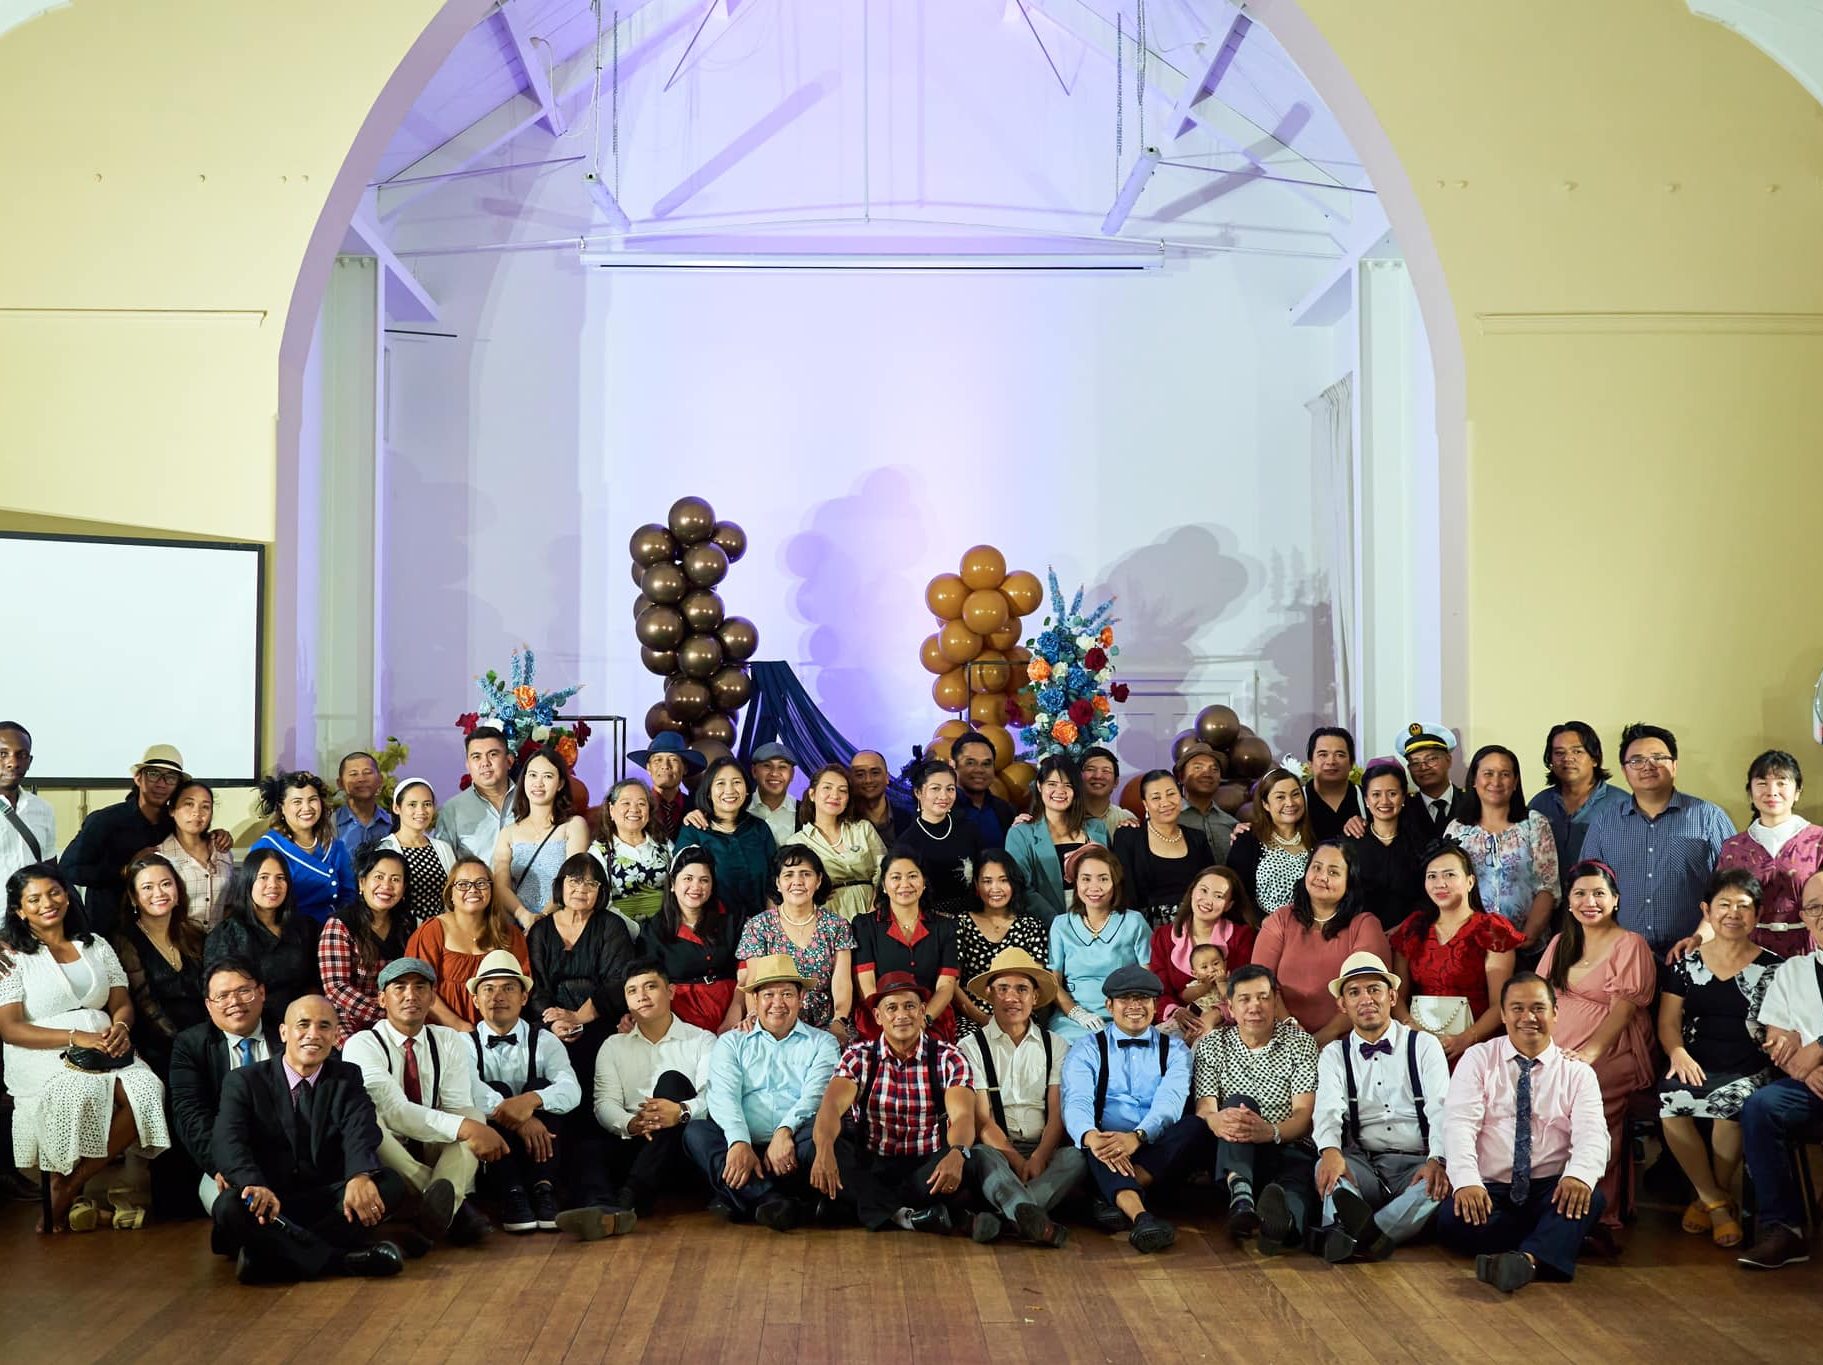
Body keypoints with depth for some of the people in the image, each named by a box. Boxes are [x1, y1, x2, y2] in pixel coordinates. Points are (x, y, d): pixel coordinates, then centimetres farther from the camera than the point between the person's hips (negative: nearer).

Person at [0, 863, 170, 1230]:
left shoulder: (95, 945, 19)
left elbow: (122, 1003, 16)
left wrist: (121, 1027, -9)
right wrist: (75, 1038, -17)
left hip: (103, 1048, 4)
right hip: (43, 1054, -4)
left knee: (147, 1091, -28)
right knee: (82, 1093, -39)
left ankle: (70, 1187, -16)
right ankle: (59, 1193, -17)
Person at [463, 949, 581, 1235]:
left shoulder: (544, 1041, 7)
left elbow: (572, 1090, -13)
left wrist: (532, 1100, -35)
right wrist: (516, 1116, -35)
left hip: (539, 1147, 1)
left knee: (541, 1086, -21)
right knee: (497, 1091, -24)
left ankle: (543, 1189, -33)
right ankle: (511, 1194, -37)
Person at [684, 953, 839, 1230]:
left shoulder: (822, 1043, 16)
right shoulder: (731, 1042, 19)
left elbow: (815, 1094, -2)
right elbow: (724, 1095, 1)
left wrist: (785, 1131, -23)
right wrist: (739, 1142, -20)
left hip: (791, 1151, -1)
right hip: (743, 1147, 2)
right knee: (696, 1131, -26)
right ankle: (771, 1201, -42)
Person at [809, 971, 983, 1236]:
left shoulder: (948, 1059, 0)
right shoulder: (858, 1057, 2)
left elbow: (963, 1116, -17)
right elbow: (832, 1106, -16)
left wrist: (956, 1154, -41)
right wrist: (824, 1150, -40)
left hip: (927, 1171, -2)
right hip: (869, 1169, 2)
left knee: (964, 1165, -34)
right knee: (816, 1147, -29)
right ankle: (907, 1213, -32)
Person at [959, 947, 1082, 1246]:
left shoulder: (1054, 1046, 15)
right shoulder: (972, 1047, 7)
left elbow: (1058, 1114, 4)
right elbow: (982, 1120, -1)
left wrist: (1038, 1158, -16)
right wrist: (1017, 1161, -16)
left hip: (1044, 1151, 2)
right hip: (996, 1149, -2)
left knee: (1077, 1156, -31)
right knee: (979, 1156, -37)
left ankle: (1003, 1215, -47)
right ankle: (1035, 1220, -62)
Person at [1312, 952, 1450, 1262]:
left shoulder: (1424, 1046, 12)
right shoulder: (1334, 1054, 14)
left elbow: (1441, 1110, -2)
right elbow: (1328, 1110, -4)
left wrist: (1437, 1160, -23)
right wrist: (1330, 1151, -28)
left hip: (1416, 1165, -1)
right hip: (1360, 1163, 1)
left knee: (1441, 1183, -34)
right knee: (1328, 1167, -32)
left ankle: (1350, 1234, -54)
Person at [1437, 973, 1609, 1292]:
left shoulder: (1578, 1072, 10)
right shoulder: (1477, 1059, 8)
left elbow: (1591, 1134, -6)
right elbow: (1459, 1124, -6)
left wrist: (1579, 1175, -30)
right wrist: (1466, 1181, -26)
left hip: (1551, 1191, 1)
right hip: (1488, 1191, 0)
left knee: (1589, 1199, -32)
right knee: (1452, 1219, -32)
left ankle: (1526, 1259, -52)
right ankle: (1550, 1246, -22)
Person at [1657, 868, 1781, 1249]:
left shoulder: (1772, 968, 7)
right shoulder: (1686, 963, 12)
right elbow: (1668, 1020, 9)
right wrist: (1678, 1053, -11)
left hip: (1748, 1071, -1)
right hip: (1694, 1066, 2)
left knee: (1731, 1104, -35)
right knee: (1671, 1101, -31)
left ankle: (1715, 1196, -7)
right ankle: (1715, 1201, -11)